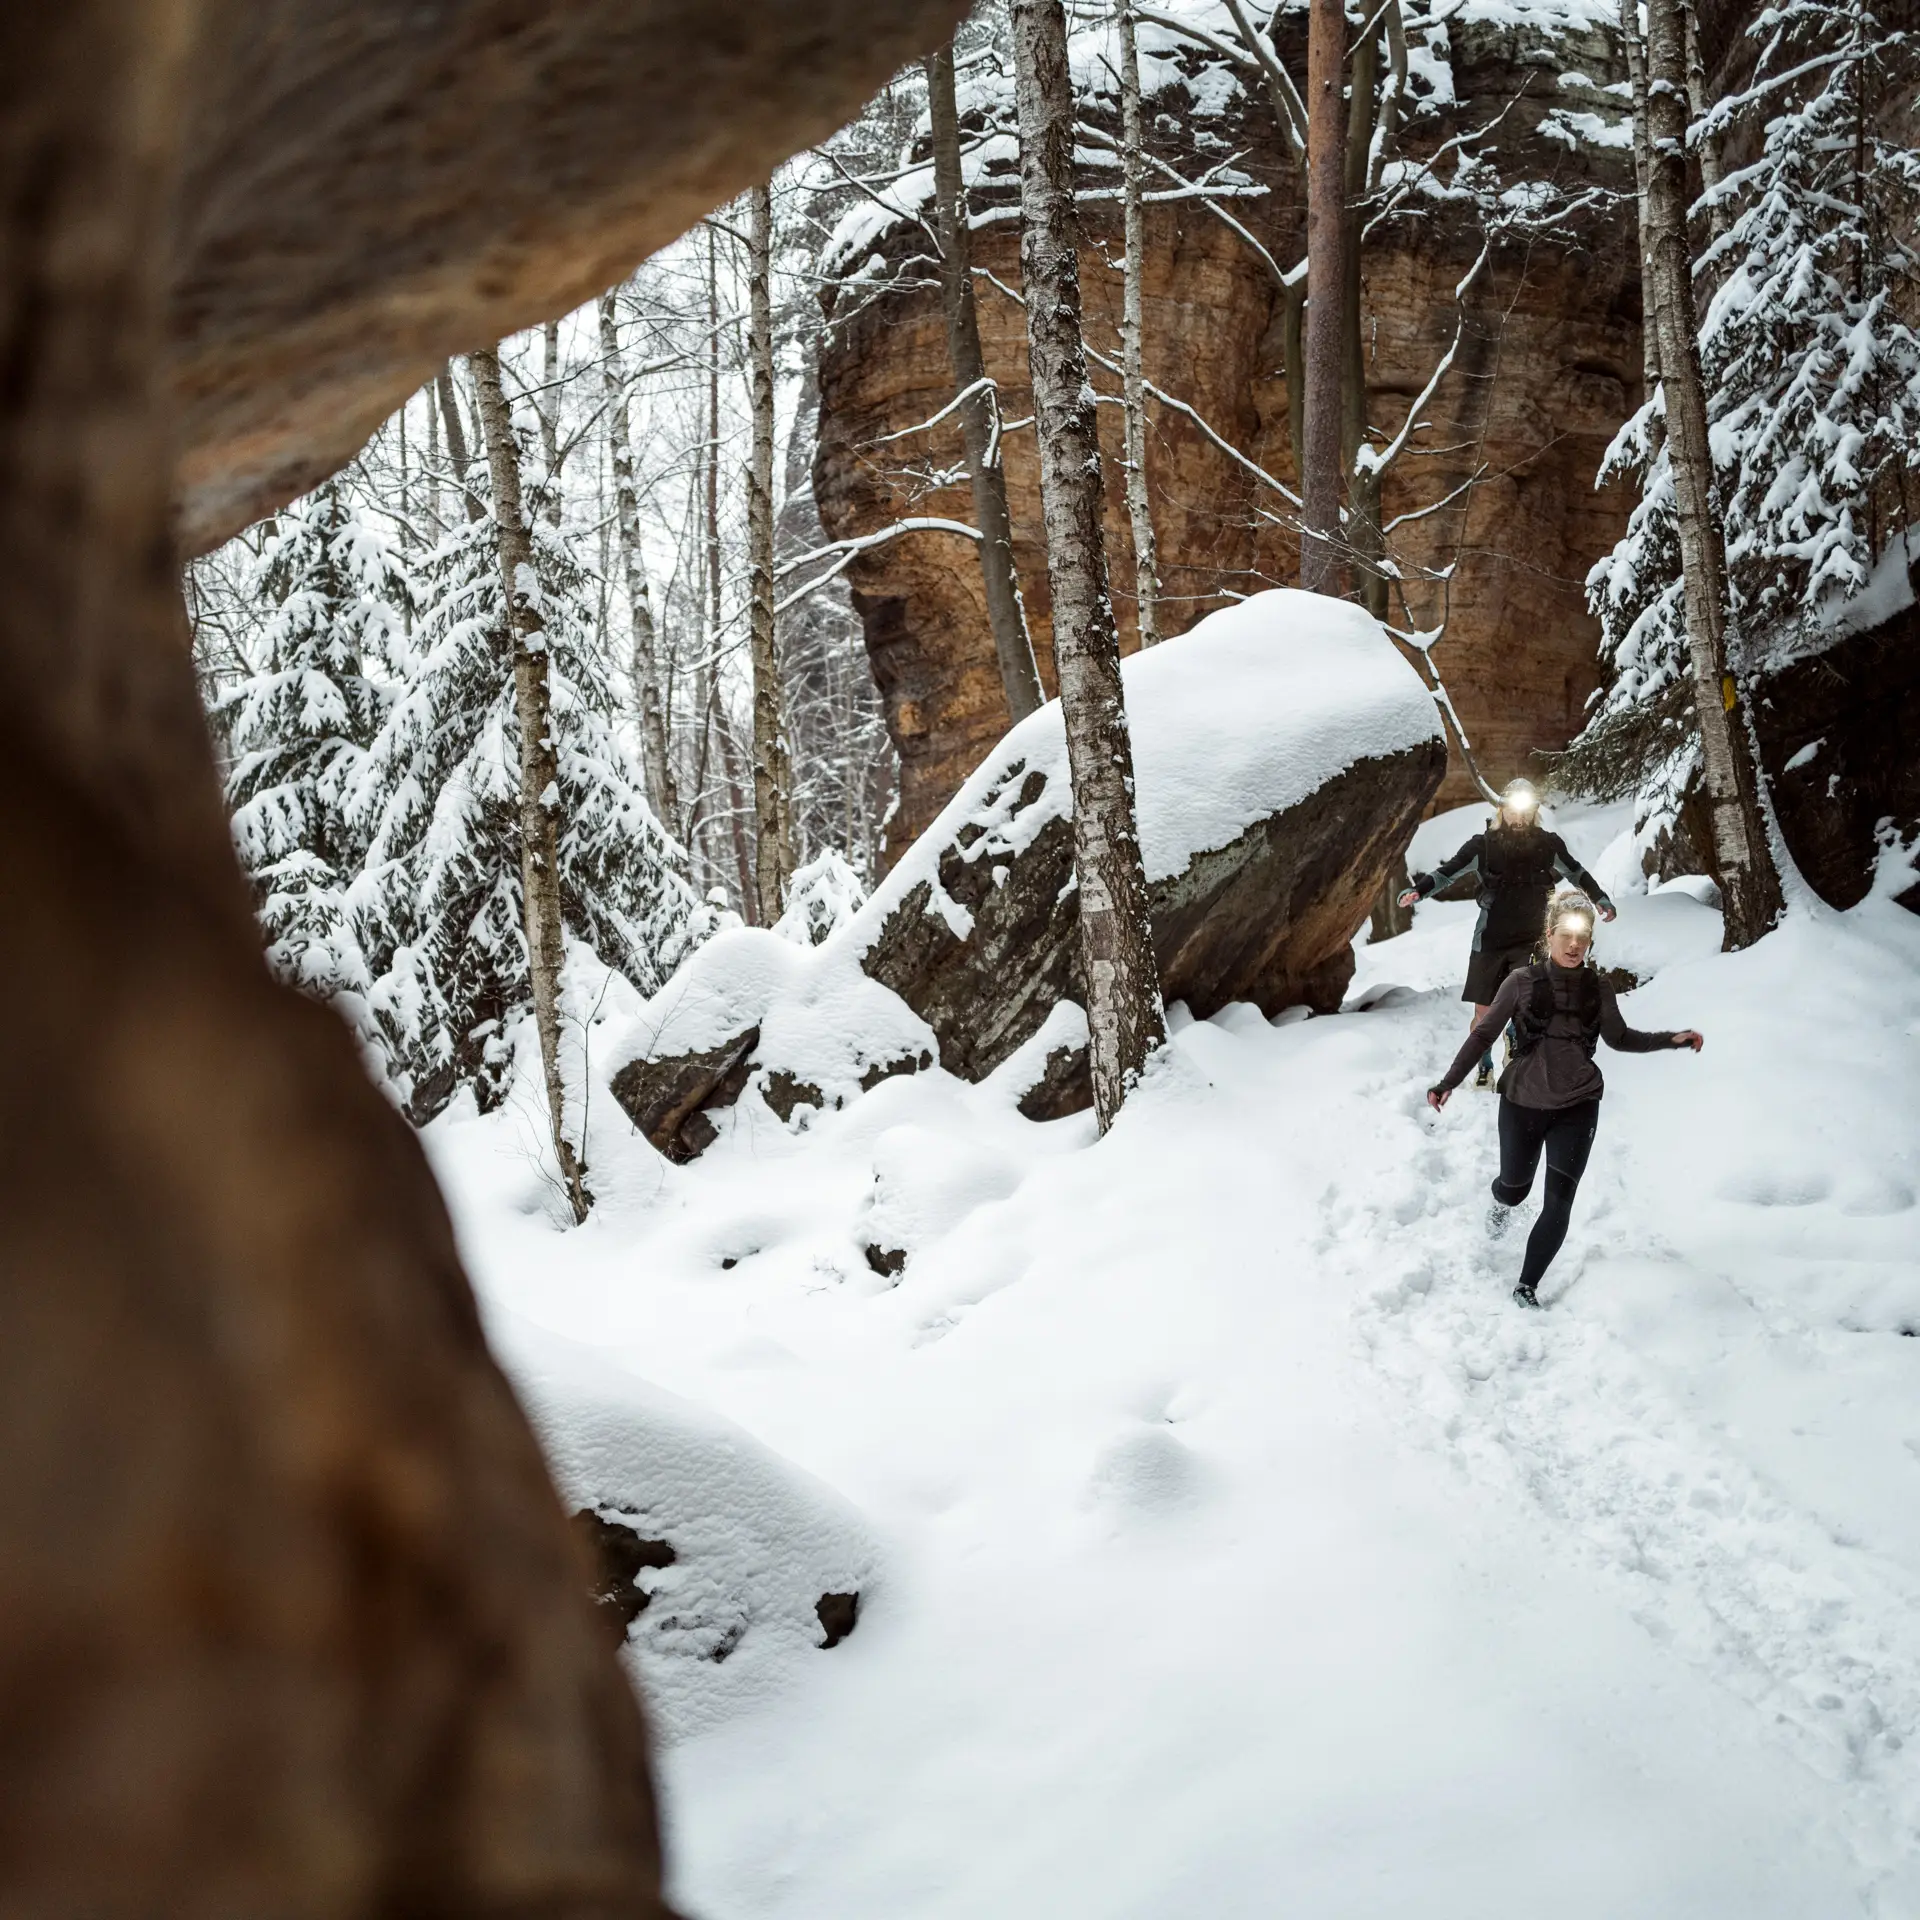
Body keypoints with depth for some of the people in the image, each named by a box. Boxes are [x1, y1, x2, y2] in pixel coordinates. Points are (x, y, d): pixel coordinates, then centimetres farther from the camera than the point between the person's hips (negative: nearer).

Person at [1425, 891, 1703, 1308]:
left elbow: (1619, 1038, 13)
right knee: (1515, 1188, 19)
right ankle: (1501, 1203, 58)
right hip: (1522, 1103, -1)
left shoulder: (1597, 989, -3)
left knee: (1558, 1205, -5)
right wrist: (1449, 1082, -12)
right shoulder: (1522, 983, -10)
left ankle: (1527, 1288, 10)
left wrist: (1672, 1039, 3)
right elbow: (1483, 1034, -5)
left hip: (1576, 1108, 1)